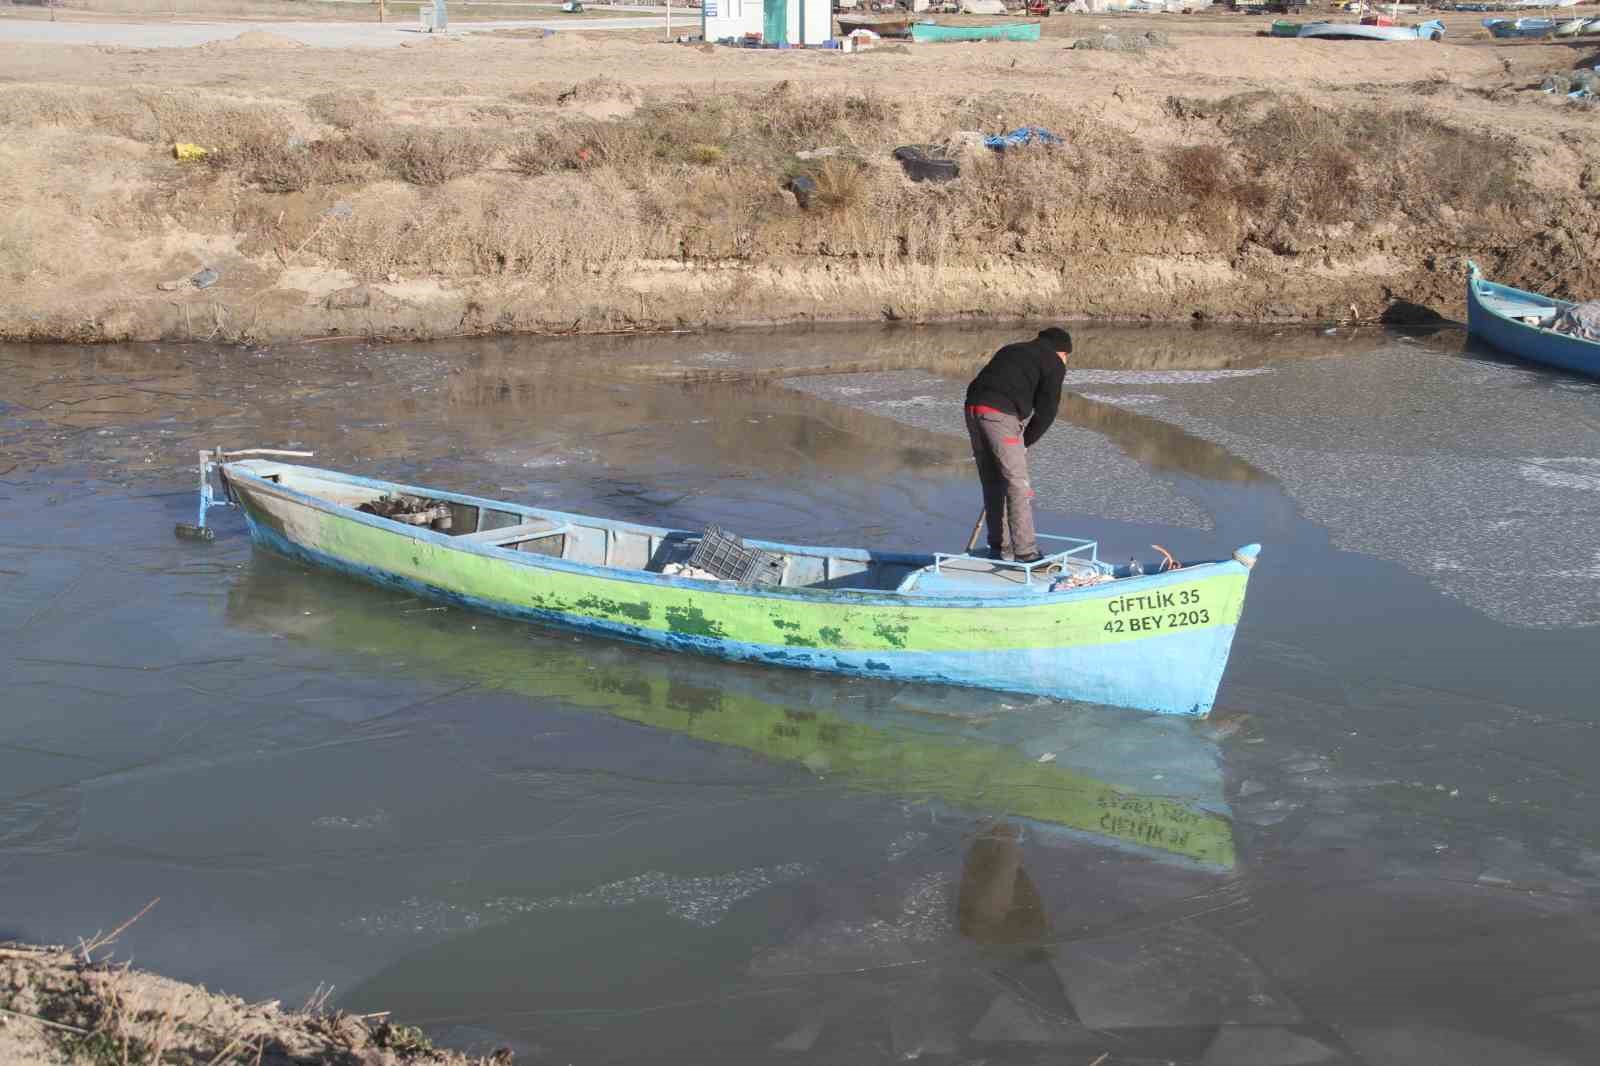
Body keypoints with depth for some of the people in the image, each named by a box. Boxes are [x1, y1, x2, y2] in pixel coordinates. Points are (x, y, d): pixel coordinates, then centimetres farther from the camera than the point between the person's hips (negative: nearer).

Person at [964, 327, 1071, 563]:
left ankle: (999, 548, 20)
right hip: (999, 414, -7)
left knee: (992, 482, 15)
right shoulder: (1054, 365, 9)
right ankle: (1025, 552, -5)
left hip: (973, 408, 7)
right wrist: (1026, 442, 14)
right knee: (1017, 484, -3)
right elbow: (1046, 411, 1)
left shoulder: (1011, 350, 30)